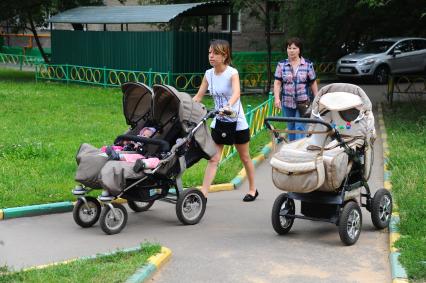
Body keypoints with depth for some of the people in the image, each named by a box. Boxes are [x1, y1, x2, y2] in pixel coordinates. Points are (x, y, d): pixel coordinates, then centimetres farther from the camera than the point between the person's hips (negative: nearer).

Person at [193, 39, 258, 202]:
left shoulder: (232, 72, -16)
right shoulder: (209, 74, 0)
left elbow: (236, 93, -34)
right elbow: (198, 97, 3)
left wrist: (228, 106, -53)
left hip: (236, 122, -4)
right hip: (218, 121, 4)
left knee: (245, 158, 13)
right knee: (213, 159, -4)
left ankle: (252, 189, 31)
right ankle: (203, 194, -9)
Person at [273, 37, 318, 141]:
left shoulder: (308, 65, 0)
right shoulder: (281, 65, 3)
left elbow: (313, 83, 5)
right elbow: (277, 83, -1)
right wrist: (277, 98, -14)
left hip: (303, 103, -2)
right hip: (287, 103, 2)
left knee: (300, 128, -9)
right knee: (290, 128, 12)